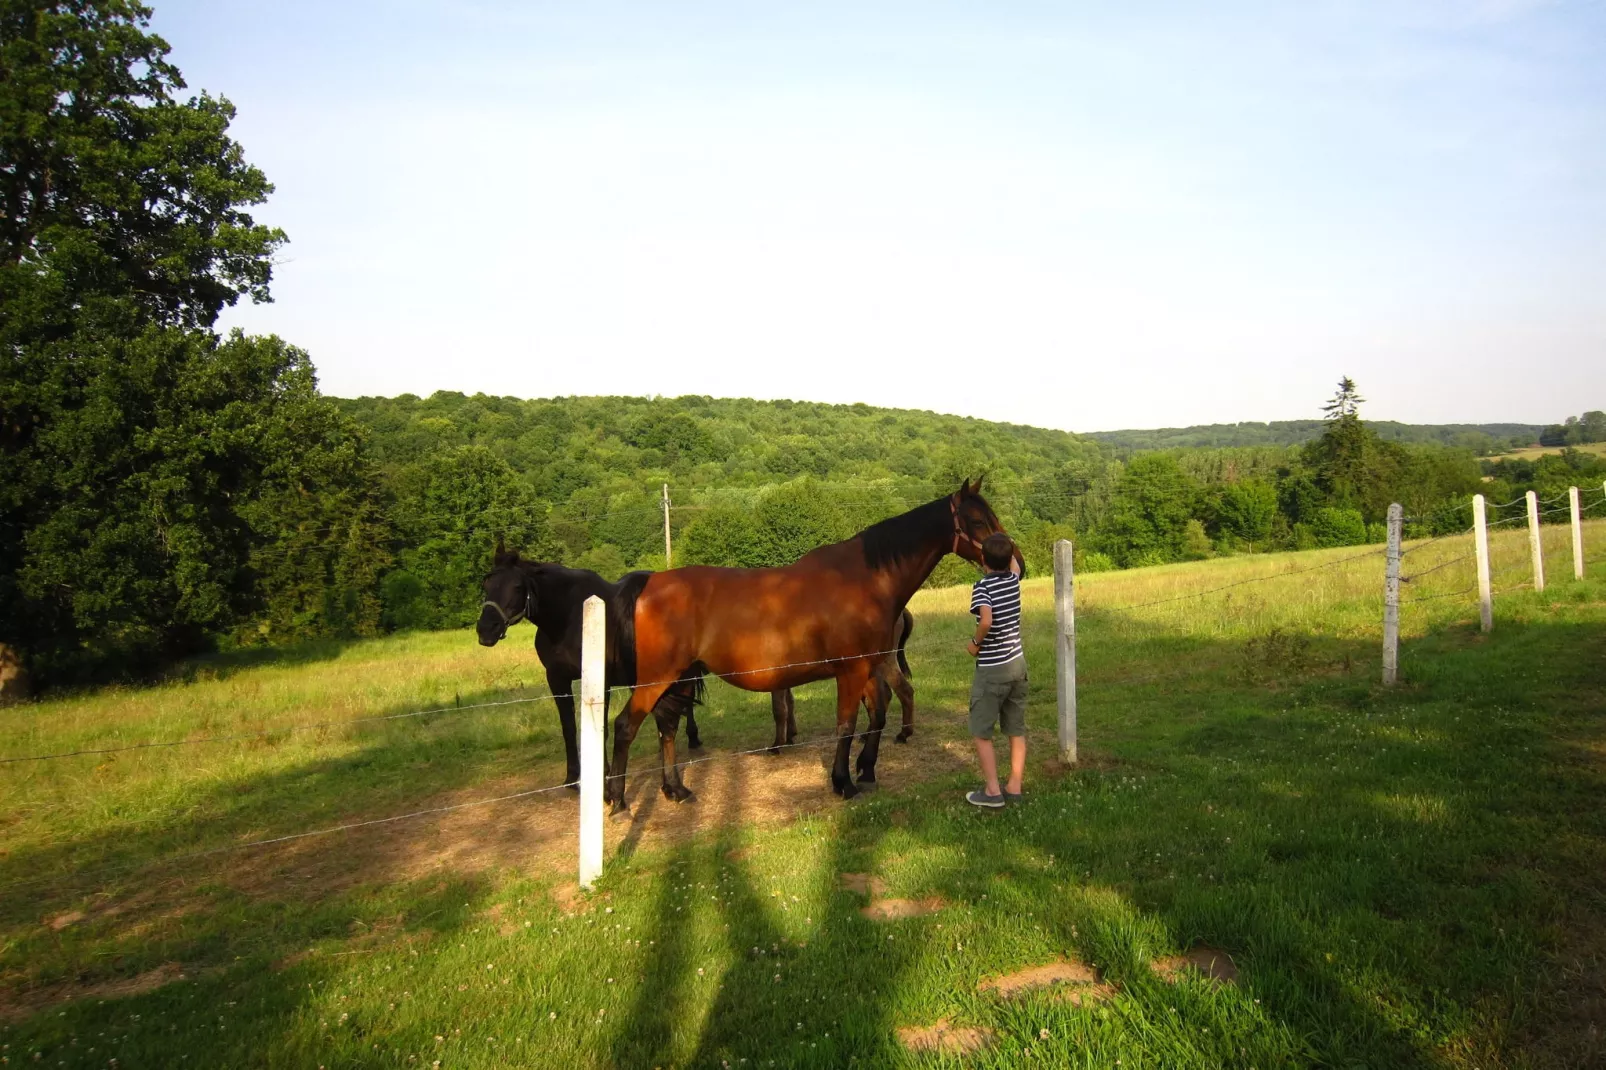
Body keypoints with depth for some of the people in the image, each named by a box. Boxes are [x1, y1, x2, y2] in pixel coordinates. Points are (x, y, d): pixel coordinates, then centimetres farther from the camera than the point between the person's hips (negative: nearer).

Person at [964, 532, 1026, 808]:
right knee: (1017, 729, 13)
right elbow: (1015, 566, 25)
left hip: (992, 669, -6)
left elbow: (987, 621, -34)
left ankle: (992, 791, 6)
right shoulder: (1014, 580, 0)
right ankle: (1014, 787, 18)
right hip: (1017, 664, 6)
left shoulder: (982, 586, -17)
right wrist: (1005, 544, 35)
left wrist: (975, 642, -17)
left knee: (981, 732, 5)